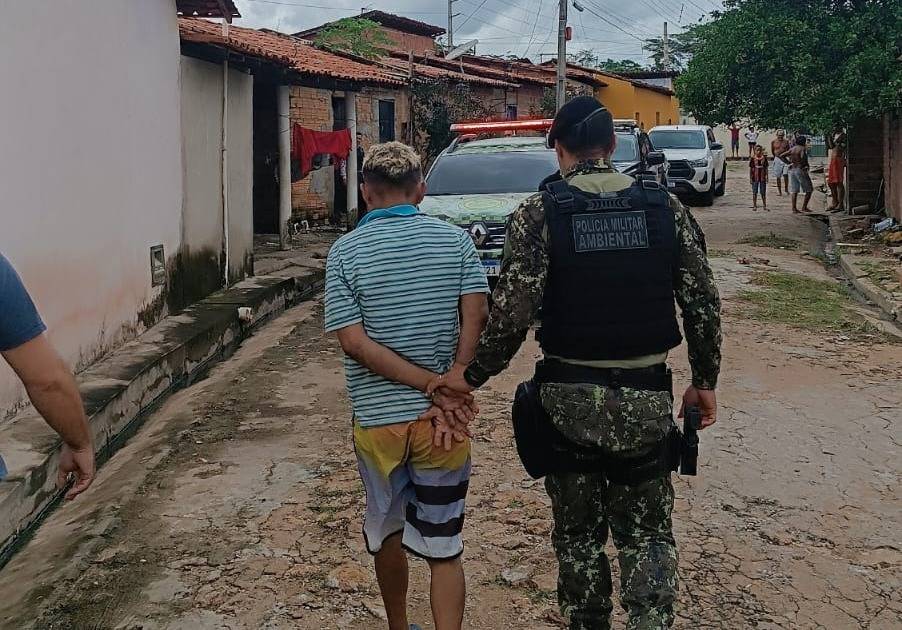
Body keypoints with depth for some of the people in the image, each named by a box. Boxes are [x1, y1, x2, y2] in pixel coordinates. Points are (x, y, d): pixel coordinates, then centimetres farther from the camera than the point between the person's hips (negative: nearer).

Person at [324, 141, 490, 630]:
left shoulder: (345, 251, -5)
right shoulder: (456, 240, -2)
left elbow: (354, 342, -13)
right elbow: (476, 317, -11)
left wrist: (434, 385, -13)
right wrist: (449, 392, -11)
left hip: (377, 418, 0)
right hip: (441, 422, 0)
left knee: (386, 531, 22)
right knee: (443, 544, 9)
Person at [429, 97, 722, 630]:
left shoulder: (539, 213, -8)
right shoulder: (665, 206, 0)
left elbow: (513, 312, -15)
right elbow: (703, 303, 0)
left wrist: (472, 375, -1)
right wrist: (705, 381, 11)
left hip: (571, 398, -2)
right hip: (647, 396, 2)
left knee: (579, 535, 16)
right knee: (649, 534, 15)